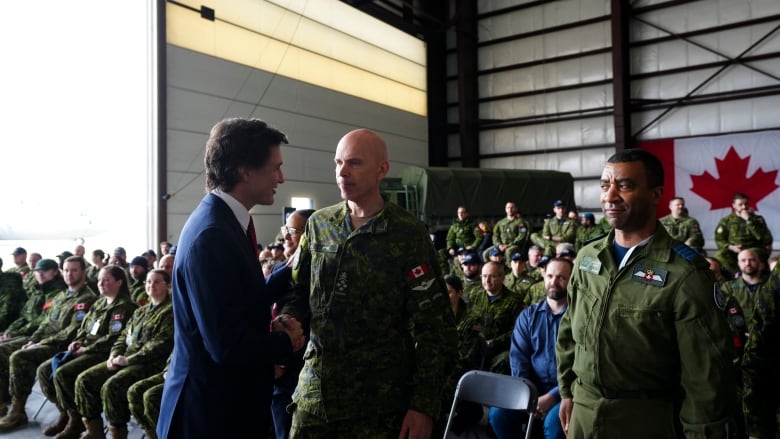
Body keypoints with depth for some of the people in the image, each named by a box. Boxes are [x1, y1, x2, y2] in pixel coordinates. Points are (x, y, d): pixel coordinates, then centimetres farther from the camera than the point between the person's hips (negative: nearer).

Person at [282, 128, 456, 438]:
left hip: (381, 401, -3)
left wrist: (425, 405, -12)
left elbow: (433, 324, -10)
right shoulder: (318, 224, 4)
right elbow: (297, 292, 11)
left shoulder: (408, 234, -10)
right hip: (316, 392, 4)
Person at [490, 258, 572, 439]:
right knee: (498, 413, -19)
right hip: (532, 387, 4)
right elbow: (518, 356, 5)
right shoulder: (528, 315, 11)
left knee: (553, 422, -33)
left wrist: (553, 396, -19)